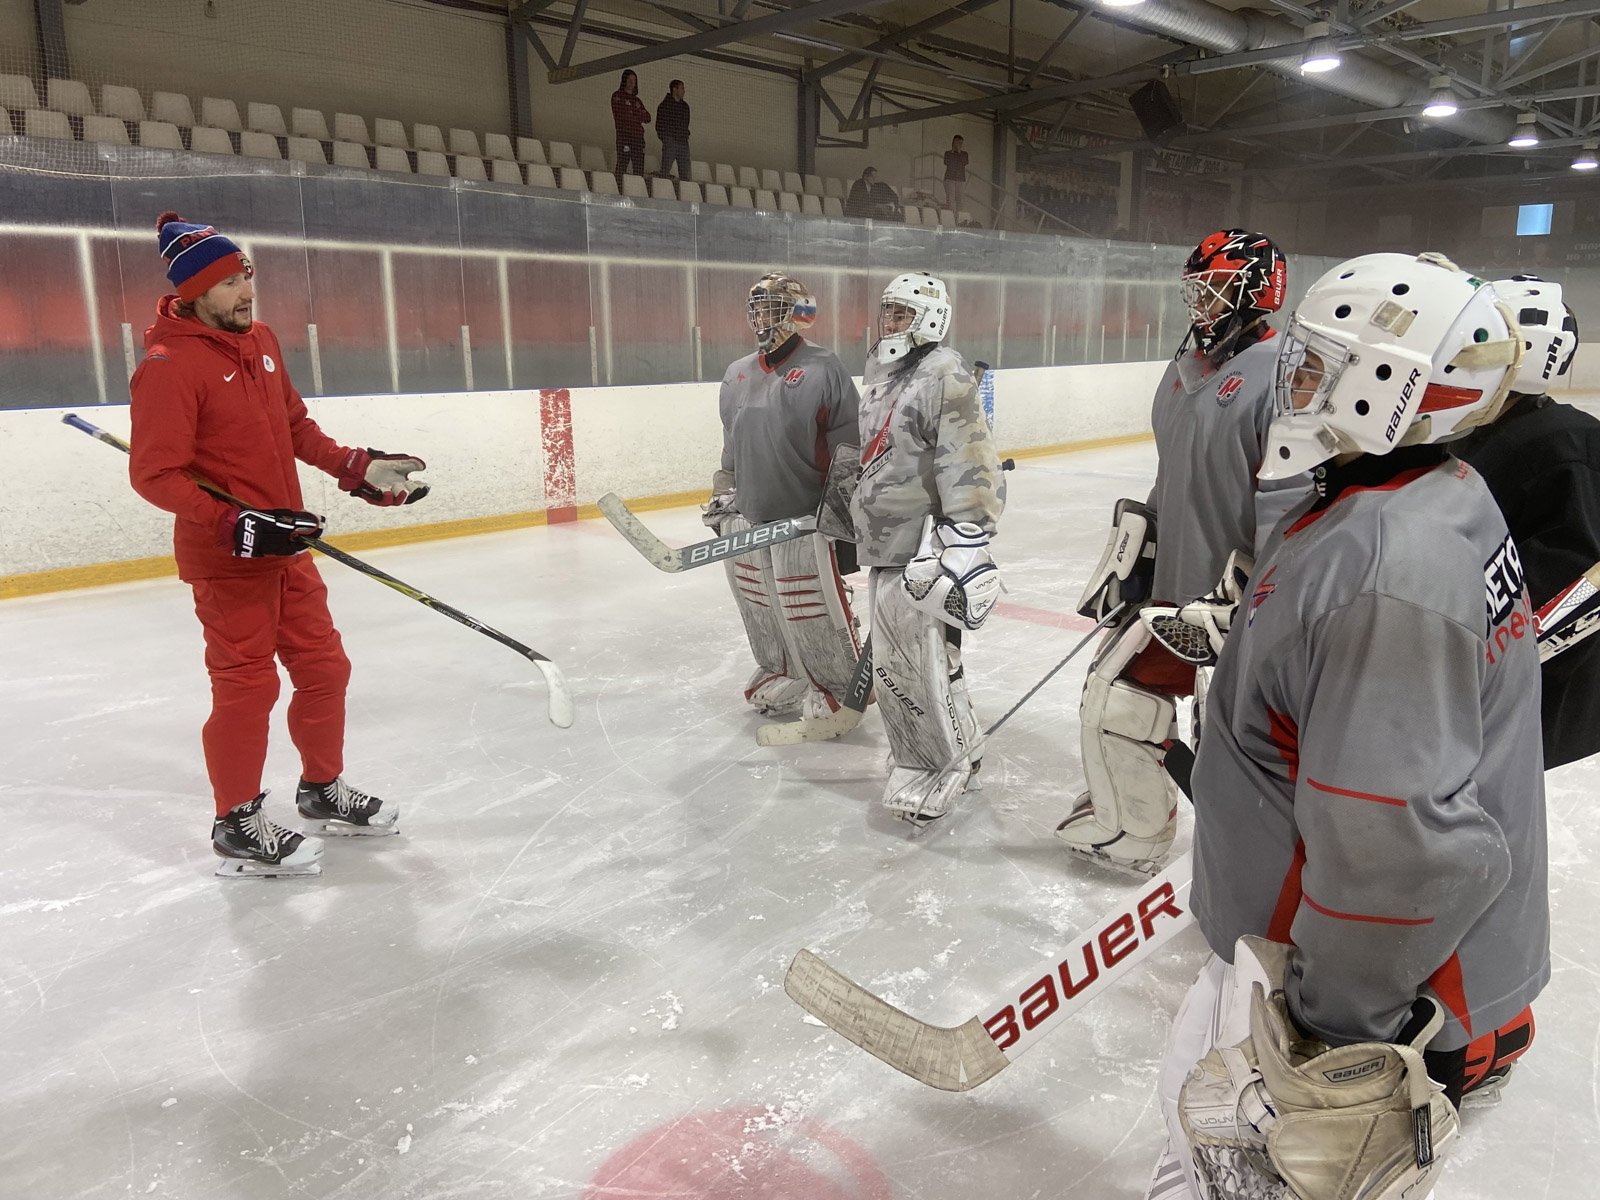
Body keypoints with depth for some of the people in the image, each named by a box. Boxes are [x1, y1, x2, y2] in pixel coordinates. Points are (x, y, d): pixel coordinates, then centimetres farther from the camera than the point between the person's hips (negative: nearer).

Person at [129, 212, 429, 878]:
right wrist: (233, 525, -27)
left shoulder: (262, 342, 9)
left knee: (324, 669, 14)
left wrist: (354, 468, 12)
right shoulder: (169, 366, -16)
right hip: (224, 558, -8)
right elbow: (154, 474, -19)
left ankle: (324, 790, 33)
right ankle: (237, 824, 18)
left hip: (285, 544, 8)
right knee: (247, 685, -1)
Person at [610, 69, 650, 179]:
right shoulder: (617, 96, 9)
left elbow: (647, 118, 13)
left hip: (638, 136, 6)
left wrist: (632, 112, -1)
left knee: (639, 168, -2)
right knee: (622, 165, -13)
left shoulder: (637, 100, 25)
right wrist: (638, 113, 4)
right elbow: (620, 114, -6)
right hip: (624, 135, -5)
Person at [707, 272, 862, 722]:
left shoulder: (823, 369, -8)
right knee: (762, 615, 14)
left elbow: (851, 447, -8)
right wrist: (722, 498, 19)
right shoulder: (736, 375, 13)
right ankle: (781, 675, 34)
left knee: (817, 615, 0)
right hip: (748, 521, 7)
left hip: (805, 521, -6)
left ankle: (843, 686, 18)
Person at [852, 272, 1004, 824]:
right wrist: (856, 519, 33)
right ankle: (935, 754, 32)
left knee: (920, 660, -6)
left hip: (926, 543, -9)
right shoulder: (880, 375, 17)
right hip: (884, 542, 9)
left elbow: (970, 469, -21)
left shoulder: (945, 375, -13)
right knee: (894, 660, 14)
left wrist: (964, 547, -26)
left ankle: (946, 763, 15)